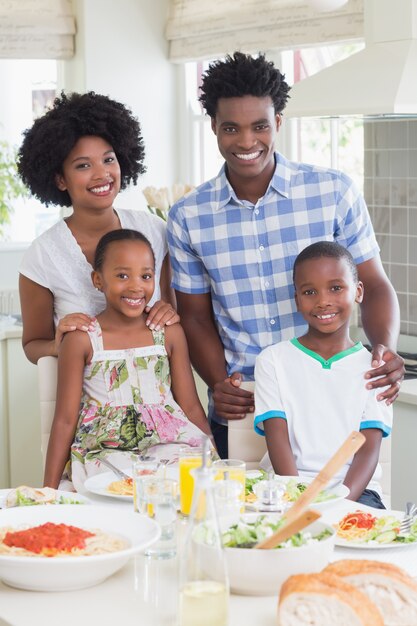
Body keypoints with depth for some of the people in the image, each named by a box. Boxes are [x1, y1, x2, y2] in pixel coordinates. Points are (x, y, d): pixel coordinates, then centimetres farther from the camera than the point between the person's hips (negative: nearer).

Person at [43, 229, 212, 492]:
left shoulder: (170, 333, 10)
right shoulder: (81, 340, 2)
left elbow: (191, 408, 14)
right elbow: (65, 420, 4)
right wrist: (50, 489, 0)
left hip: (167, 443, 3)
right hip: (105, 449, -3)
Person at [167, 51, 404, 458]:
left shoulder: (334, 192, -3)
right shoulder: (188, 218, 2)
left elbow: (373, 285, 1)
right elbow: (195, 315, 8)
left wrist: (385, 347, -19)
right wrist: (219, 385, -9)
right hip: (236, 415, 1)